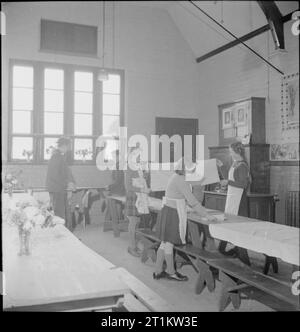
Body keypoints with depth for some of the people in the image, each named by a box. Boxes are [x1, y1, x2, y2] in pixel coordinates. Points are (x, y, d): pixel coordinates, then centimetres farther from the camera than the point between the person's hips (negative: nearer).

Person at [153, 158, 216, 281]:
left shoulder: (175, 178, 11)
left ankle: (158, 271, 23)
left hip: (168, 210, 10)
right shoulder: (180, 181, -19)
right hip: (173, 214, -10)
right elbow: (192, 200, -21)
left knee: (165, 242, 15)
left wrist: (200, 209, 20)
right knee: (170, 243, 5)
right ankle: (171, 272, 20)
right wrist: (206, 215, -17)